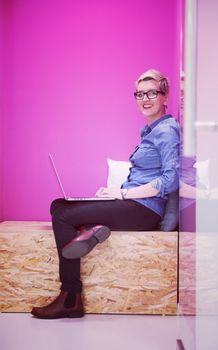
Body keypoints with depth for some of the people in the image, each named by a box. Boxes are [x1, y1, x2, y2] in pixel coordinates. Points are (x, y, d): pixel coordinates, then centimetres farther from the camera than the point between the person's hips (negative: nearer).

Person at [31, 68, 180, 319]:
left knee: (62, 216, -13)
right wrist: (115, 191, 4)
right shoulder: (150, 130, 19)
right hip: (133, 204, 9)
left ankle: (70, 300, -10)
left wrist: (123, 193, -16)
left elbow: (171, 179, -20)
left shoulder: (166, 130, -9)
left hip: (145, 209, -9)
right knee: (58, 205, 4)